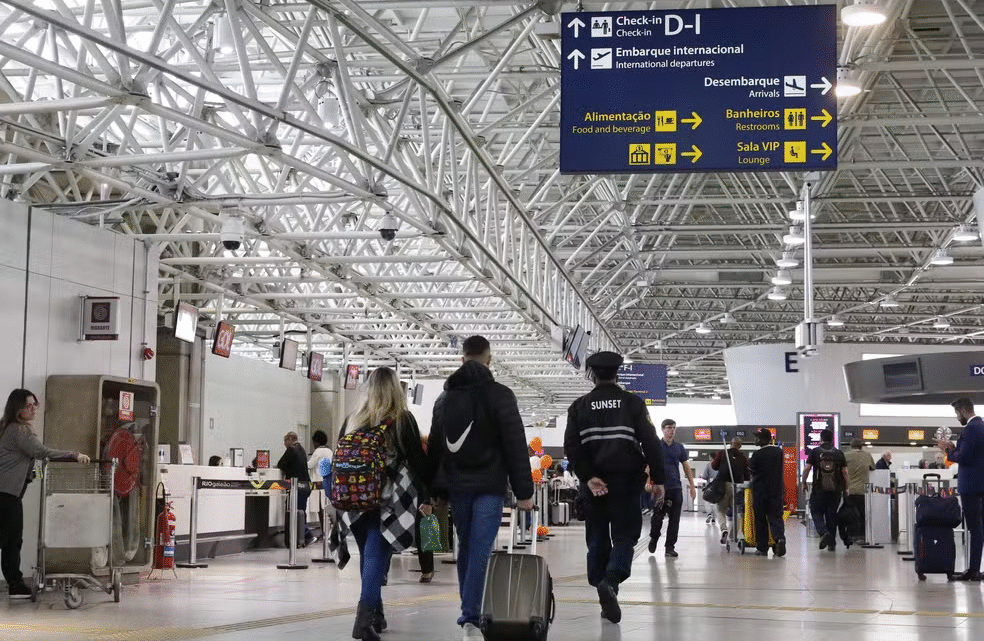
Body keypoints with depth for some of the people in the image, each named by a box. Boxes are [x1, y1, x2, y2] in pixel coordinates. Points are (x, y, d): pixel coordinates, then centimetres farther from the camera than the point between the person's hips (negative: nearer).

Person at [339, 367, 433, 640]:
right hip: (389, 501, -4)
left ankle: (374, 616, 23)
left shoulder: (353, 421, 8)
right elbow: (418, 461, -2)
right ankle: (366, 612, -24)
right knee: (377, 555, -8)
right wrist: (426, 497, 7)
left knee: (368, 555, 16)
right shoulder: (403, 420, -2)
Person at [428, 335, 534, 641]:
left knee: (466, 548, 16)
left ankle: (469, 613, 21)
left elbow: (434, 447, 14)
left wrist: (434, 491, 18)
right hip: (489, 486, -5)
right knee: (480, 551, -9)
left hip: (456, 486, 5)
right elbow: (516, 445, -9)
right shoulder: (500, 395, -5)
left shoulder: (444, 397, 11)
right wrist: (523, 491, -6)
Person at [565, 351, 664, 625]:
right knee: (625, 535, 4)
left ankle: (607, 600, 12)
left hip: (594, 482, 2)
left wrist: (588, 477, -8)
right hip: (626, 481, -2)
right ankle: (611, 580, -23)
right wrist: (658, 479, -4)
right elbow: (651, 442, -6)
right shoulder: (633, 403, 1)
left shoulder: (580, 406, 5)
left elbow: (572, 447, -5)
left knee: (597, 538, 11)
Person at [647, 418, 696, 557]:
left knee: (674, 519, 1)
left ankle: (670, 547, 8)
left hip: (676, 488, 3)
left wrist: (692, 486, 11)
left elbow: (686, 467, 16)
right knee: (658, 516, -4)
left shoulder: (679, 447, 12)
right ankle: (653, 539, 22)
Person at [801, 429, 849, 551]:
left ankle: (823, 532, -17)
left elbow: (806, 468, -5)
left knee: (816, 512, 8)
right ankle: (832, 543, 9)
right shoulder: (839, 453, 7)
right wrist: (845, 489, 12)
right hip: (835, 490, 2)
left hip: (819, 489, -2)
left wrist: (804, 483, 6)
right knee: (832, 515, 9)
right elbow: (845, 472, 4)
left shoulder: (815, 452, 1)